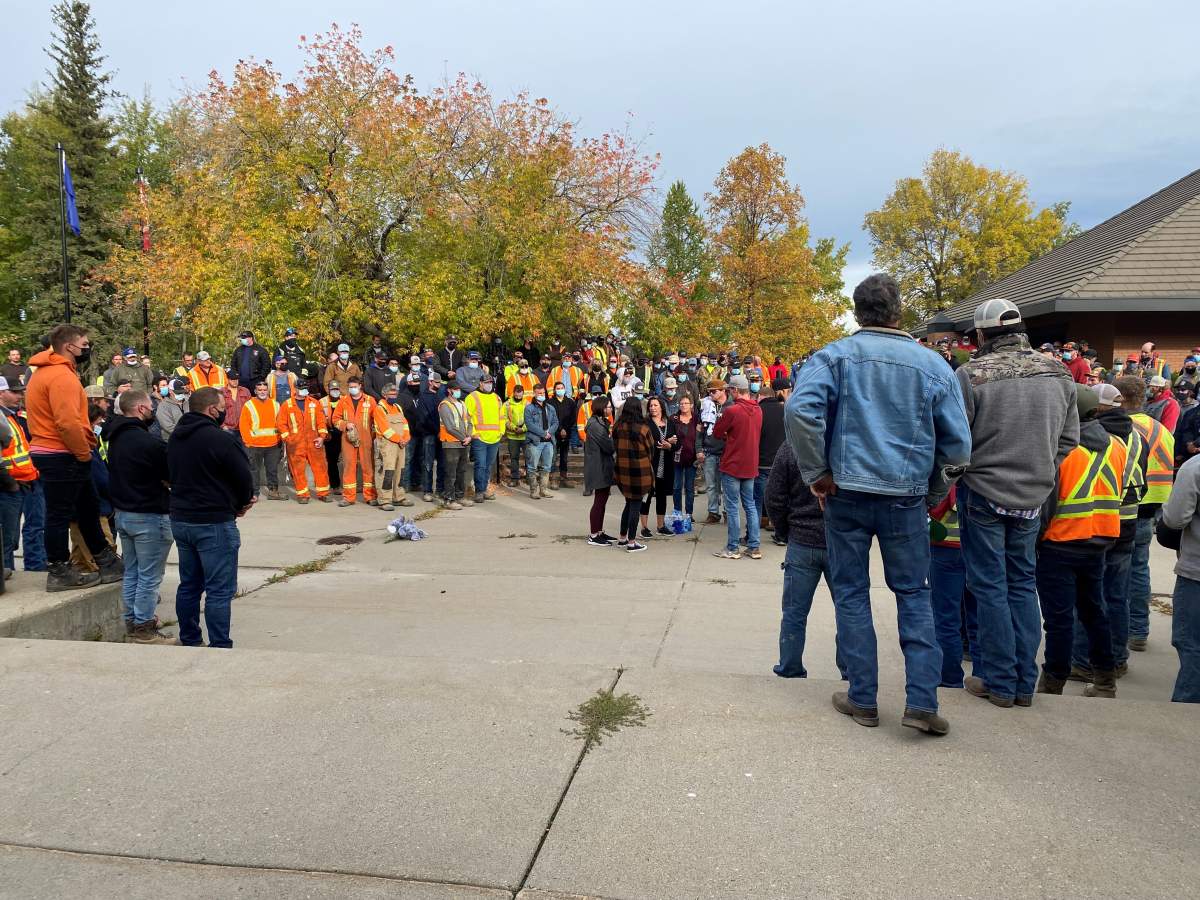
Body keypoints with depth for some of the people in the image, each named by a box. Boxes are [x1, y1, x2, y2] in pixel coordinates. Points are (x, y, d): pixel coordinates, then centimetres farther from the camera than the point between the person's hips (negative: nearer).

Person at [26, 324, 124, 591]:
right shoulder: (61, 376, -19)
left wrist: (83, 448, 9)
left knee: (88, 506, 17)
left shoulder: (47, 372, 16)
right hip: (62, 456, -11)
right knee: (60, 514, -1)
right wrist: (84, 454, -15)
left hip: (50, 452, 11)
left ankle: (105, 560, 27)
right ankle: (59, 572, 9)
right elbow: (68, 422, -27)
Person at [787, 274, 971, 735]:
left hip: (847, 493, -1)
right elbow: (958, 443, 6)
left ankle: (863, 699, 16)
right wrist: (932, 496, 17)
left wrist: (817, 473, -8)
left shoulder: (835, 355, -2)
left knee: (851, 593, 10)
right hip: (907, 496, 1)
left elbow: (799, 410, -18)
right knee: (913, 594, 13)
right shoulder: (933, 364, 4)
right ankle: (921, 700, 9)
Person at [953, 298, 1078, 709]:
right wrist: (1041, 477, 16)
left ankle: (999, 681, 12)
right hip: (1033, 498, 5)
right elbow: (1068, 440, 8)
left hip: (983, 493, -4)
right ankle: (1025, 682, 21)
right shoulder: (1059, 374, 3)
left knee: (990, 586, 5)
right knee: (1023, 584, 15)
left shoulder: (971, 375, -14)